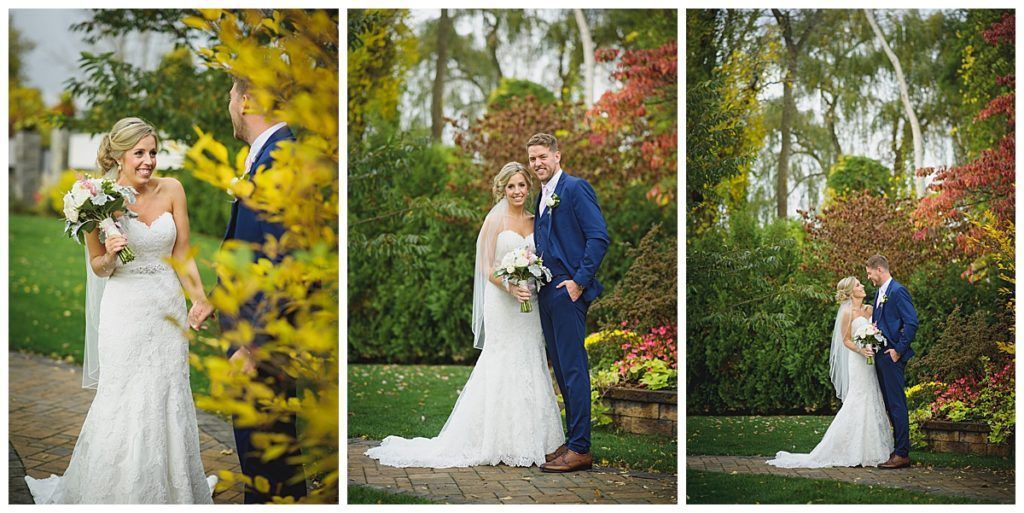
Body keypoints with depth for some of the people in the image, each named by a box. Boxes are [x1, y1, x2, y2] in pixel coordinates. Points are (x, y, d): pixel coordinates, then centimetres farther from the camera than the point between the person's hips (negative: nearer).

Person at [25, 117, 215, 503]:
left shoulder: (171, 190, -2)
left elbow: (182, 254, 3)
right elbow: (97, 268, 2)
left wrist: (200, 298, -9)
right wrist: (110, 254, -20)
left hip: (169, 305, 3)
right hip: (125, 308, -3)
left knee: (170, 399, 10)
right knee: (124, 405, -1)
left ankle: (173, 487, 25)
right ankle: (118, 490, 18)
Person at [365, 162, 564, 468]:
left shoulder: (534, 221, 13)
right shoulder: (495, 219, -2)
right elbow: (487, 267, -6)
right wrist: (510, 287, -22)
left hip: (529, 304, 5)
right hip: (503, 303, -5)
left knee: (530, 368, 5)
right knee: (503, 368, -5)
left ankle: (527, 441, 11)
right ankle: (503, 445, 0)